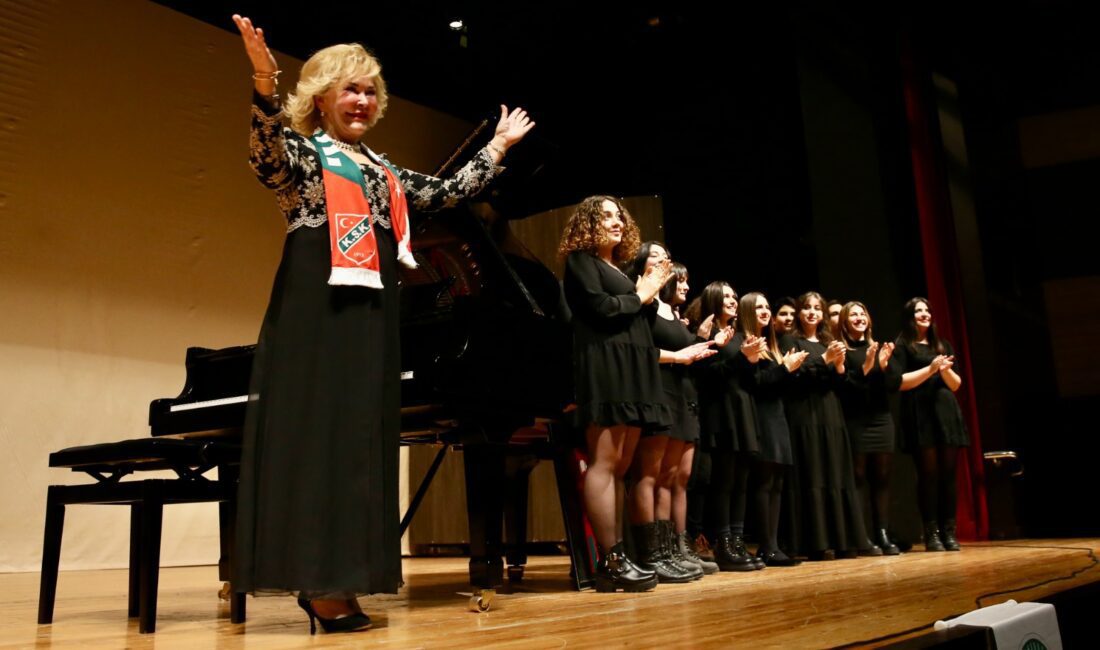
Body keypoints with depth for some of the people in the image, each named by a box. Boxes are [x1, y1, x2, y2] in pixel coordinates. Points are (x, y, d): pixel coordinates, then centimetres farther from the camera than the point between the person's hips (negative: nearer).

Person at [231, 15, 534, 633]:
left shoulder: (381, 168, 22)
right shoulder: (302, 151, 2)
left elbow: (446, 192, 27)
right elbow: (268, 155, -21)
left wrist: (498, 147, 34)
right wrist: (265, 85, -37)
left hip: (372, 314, 7)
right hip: (318, 308, -7)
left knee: (360, 438, 5)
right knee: (318, 434, -8)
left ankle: (330, 581, 11)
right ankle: (319, 582, -2)